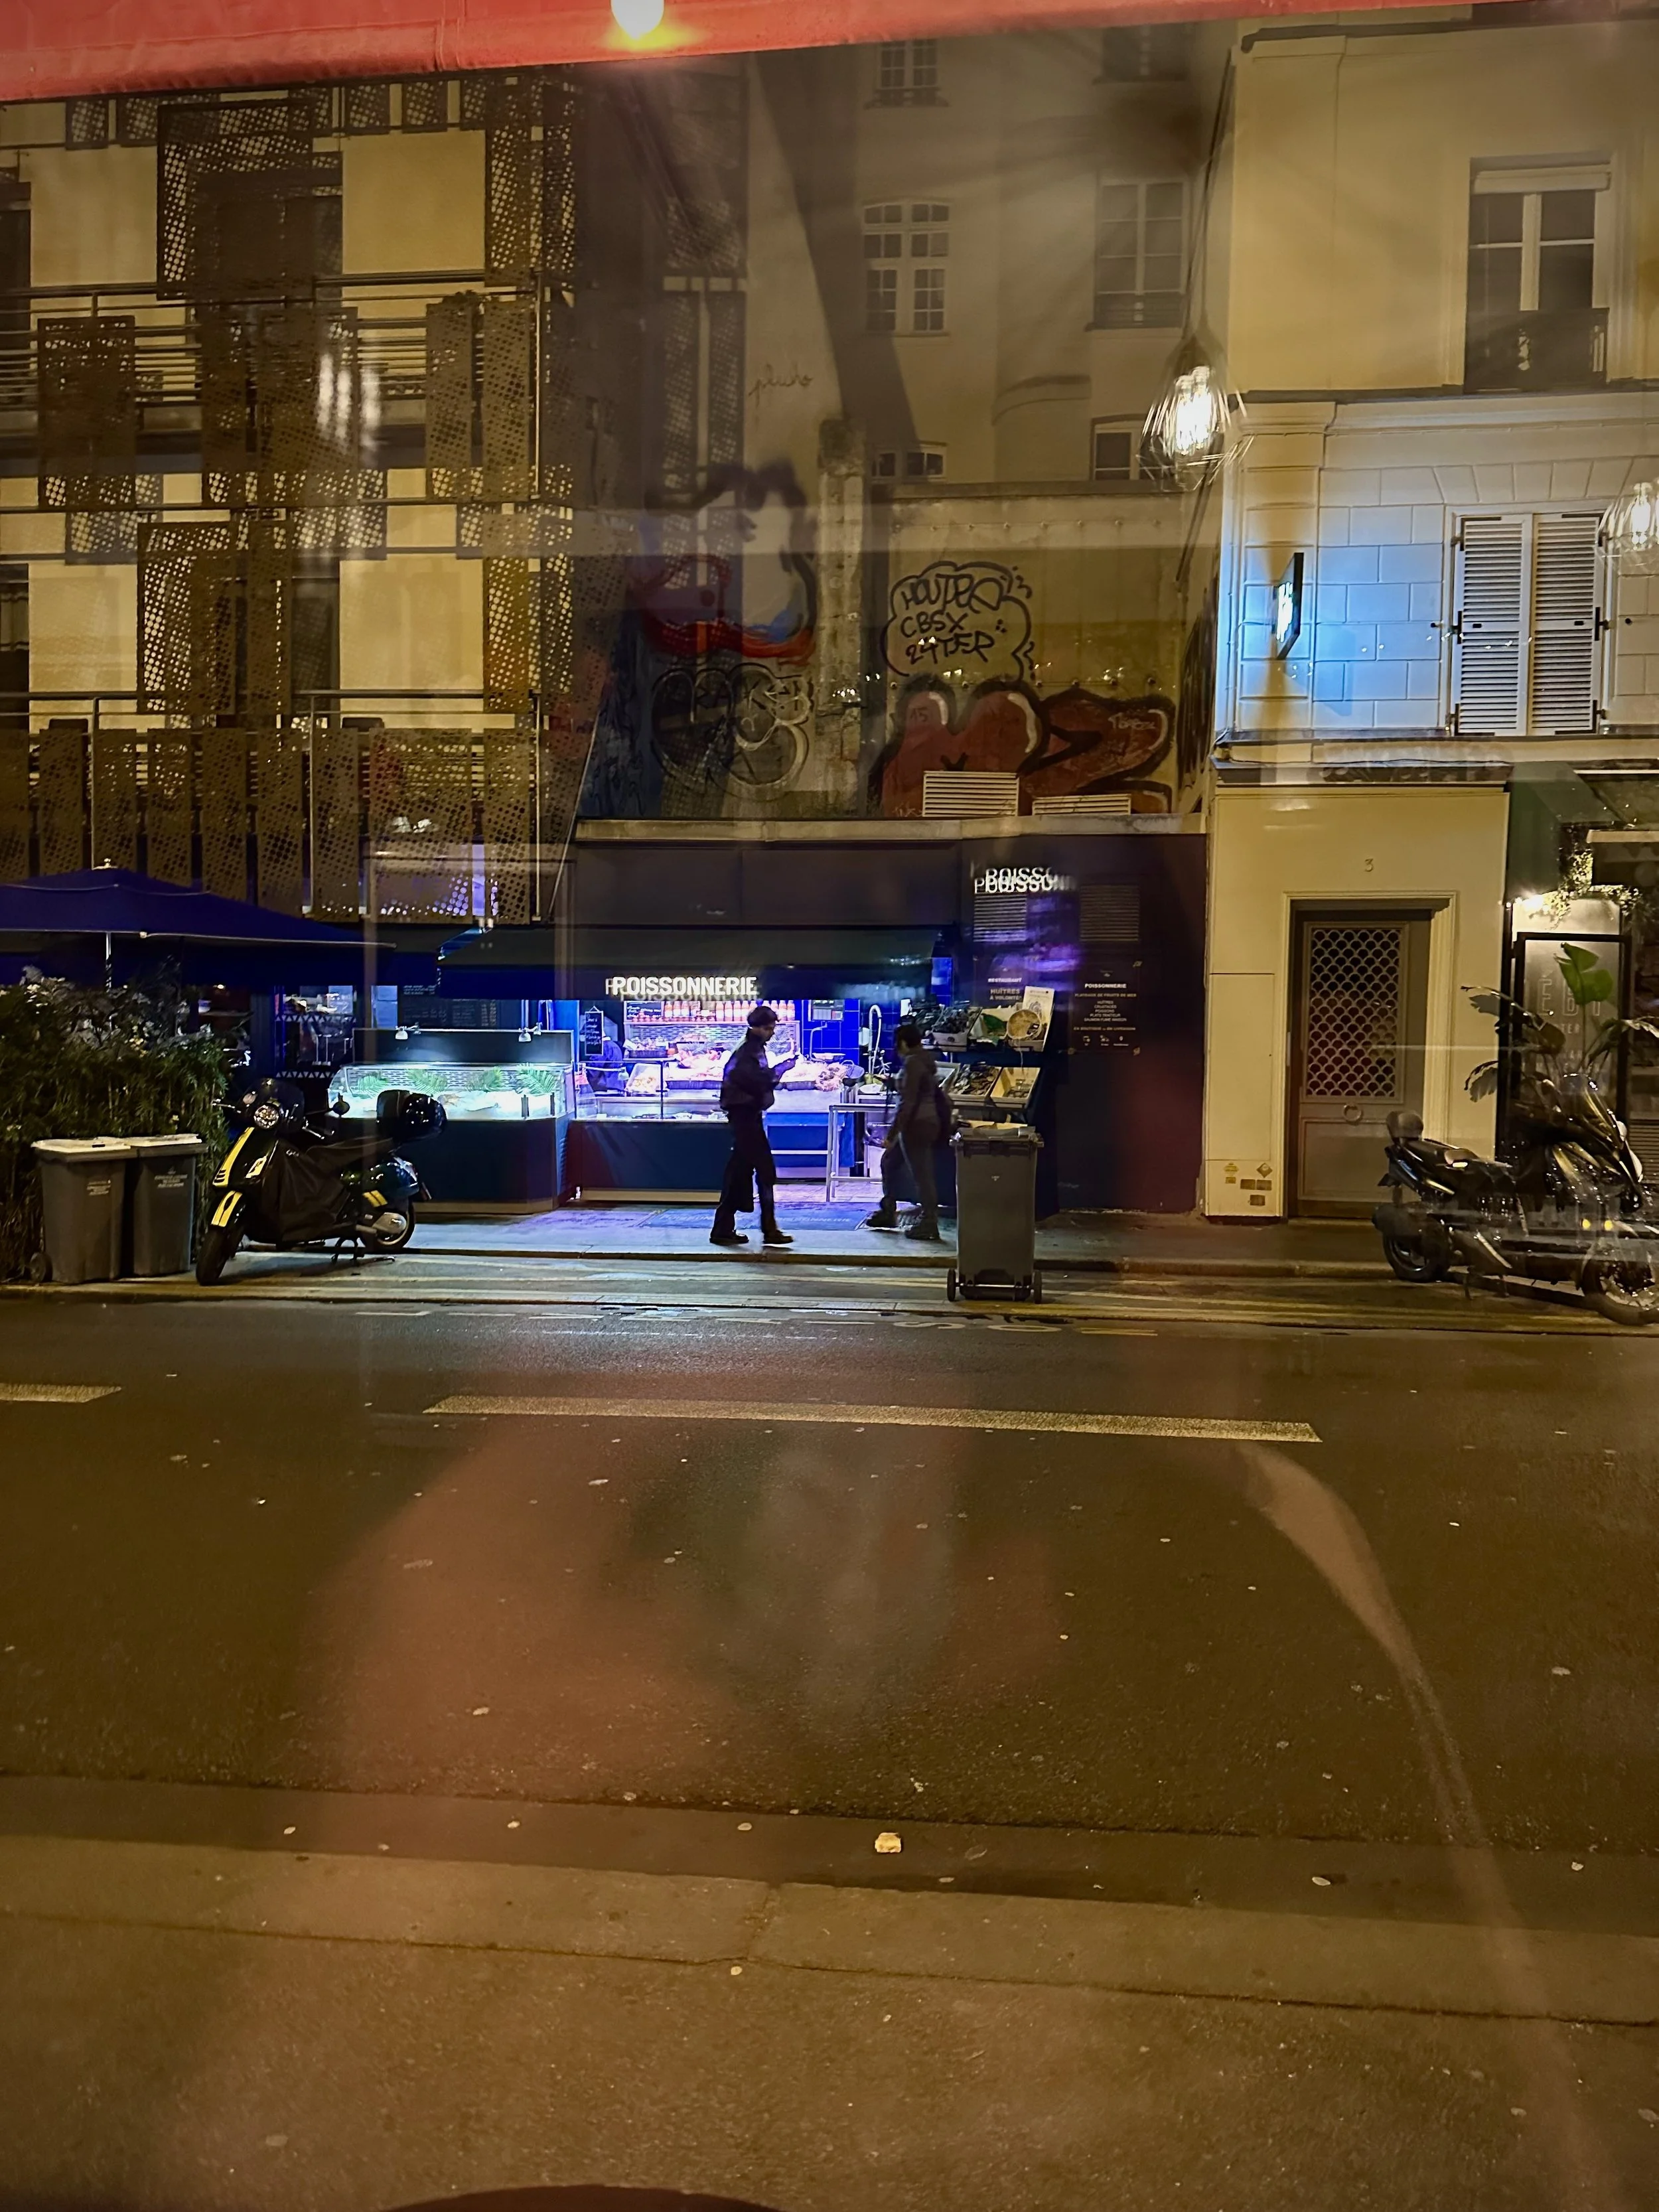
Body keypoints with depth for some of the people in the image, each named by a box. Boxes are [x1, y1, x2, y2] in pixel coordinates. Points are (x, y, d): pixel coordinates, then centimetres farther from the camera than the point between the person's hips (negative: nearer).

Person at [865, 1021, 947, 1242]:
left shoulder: (913, 1063, -18)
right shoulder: (925, 1060, 11)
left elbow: (907, 1102, -23)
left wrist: (891, 1134, -21)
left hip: (916, 1125, -11)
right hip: (927, 1122, 11)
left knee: (921, 1174, -4)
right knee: (889, 1162, 20)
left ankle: (928, 1225, 2)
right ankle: (887, 1212, 29)